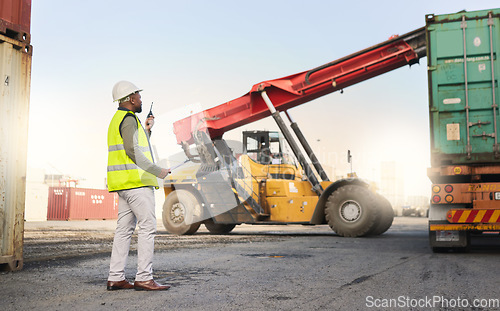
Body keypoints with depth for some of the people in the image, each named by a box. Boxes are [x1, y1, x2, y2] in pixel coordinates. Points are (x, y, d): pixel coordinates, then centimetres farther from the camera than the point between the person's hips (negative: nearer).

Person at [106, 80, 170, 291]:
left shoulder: (117, 120, 23)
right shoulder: (129, 119, -9)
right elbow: (133, 151, -20)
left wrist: (146, 131, 23)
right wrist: (157, 171, -20)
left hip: (124, 184, 10)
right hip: (136, 181, -10)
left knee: (124, 229, 9)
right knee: (147, 227, -9)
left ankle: (115, 278, 10)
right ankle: (143, 278, -9)